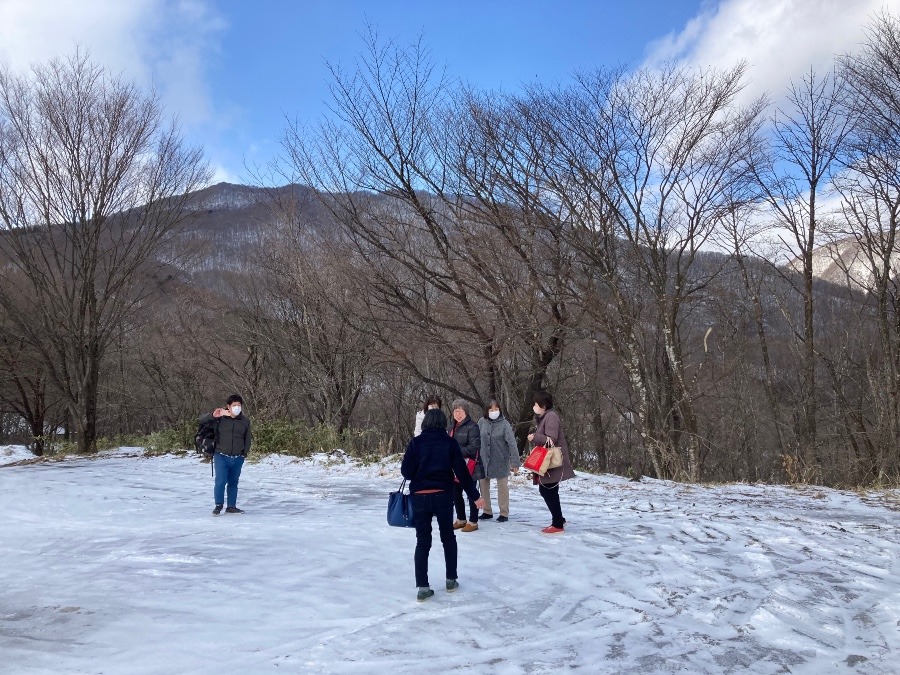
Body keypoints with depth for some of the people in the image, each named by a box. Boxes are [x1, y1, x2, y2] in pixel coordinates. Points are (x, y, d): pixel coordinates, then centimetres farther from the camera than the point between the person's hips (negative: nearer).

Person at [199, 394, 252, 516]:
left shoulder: (245, 421, 3)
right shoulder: (220, 418, -6)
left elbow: (248, 438, 14)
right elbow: (201, 420, -7)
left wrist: (245, 453, 7)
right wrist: (212, 415, -26)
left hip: (238, 459, 3)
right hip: (221, 457, -3)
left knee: (233, 482, 12)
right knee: (220, 482, -10)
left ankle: (231, 506, 24)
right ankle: (219, 505, 9)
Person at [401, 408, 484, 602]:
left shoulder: (416, 442, -4)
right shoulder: (450, 442, -4)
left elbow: (406, 471, -5)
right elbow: (462, 471, -4)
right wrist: (474, 495, 4)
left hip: (420, 497, 0)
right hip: (443, 496, 0)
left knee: (423, 542, 8)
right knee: (448, 538, 19)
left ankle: (422, 587, 4)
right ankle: (451, 580, 24)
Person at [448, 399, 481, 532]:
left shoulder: (472, 427, -11)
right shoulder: (453, 427, 14)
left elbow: (474, 447, -19)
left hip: (469, 466, -8)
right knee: (456, 493, 13)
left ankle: (473, 522, 10)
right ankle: (461, 519, 27)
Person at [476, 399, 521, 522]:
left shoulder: (505, 424, -14)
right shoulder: (482, 422, -5)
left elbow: (512, 444, -16)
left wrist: (515, 462, -21)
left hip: (500, 461, -3)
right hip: (484, 460, 4)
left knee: (502, 486, 8)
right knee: (483, 484, 11)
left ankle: (504, 513, 20)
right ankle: (487, 511, 26)